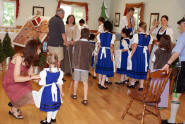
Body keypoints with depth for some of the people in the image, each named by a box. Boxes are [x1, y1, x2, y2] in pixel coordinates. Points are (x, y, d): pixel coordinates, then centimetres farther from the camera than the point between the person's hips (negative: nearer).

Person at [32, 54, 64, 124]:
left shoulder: (45, 72, -20)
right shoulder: (59, 72, -8)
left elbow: (42, 83, -14)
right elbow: (60, 83, -1)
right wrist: (61, 92, 12)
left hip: (48, 91, -5)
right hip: (55, 90, 5)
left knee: (49, 106, 7)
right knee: (56, 105, 19)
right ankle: (53, 118, 38)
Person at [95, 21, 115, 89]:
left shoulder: (100, 35, 3)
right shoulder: (112, 36, -4)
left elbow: (99, 46, 3)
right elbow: (111, 47, -7)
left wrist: (98, 54, 10)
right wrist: (111, 56, -3)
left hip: (101, 51, 3)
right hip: (108, 52, -3)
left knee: (101, 66, 16)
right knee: (106, 67, 4)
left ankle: (99, 82, 26)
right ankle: (102, 84, 4)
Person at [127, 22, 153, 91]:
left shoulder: (136, 35, -12)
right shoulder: (149, 37, 2)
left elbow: (135, 47, -13)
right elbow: (149, 48, 5)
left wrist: (131, 55, -5)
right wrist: (147, 55, 16)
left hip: (137, 54, -3)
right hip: (145, 54, 4)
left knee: (135, 68, 12)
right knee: (143, 70, 10)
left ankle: (132, 83, 23)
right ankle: (141, 86, 14)